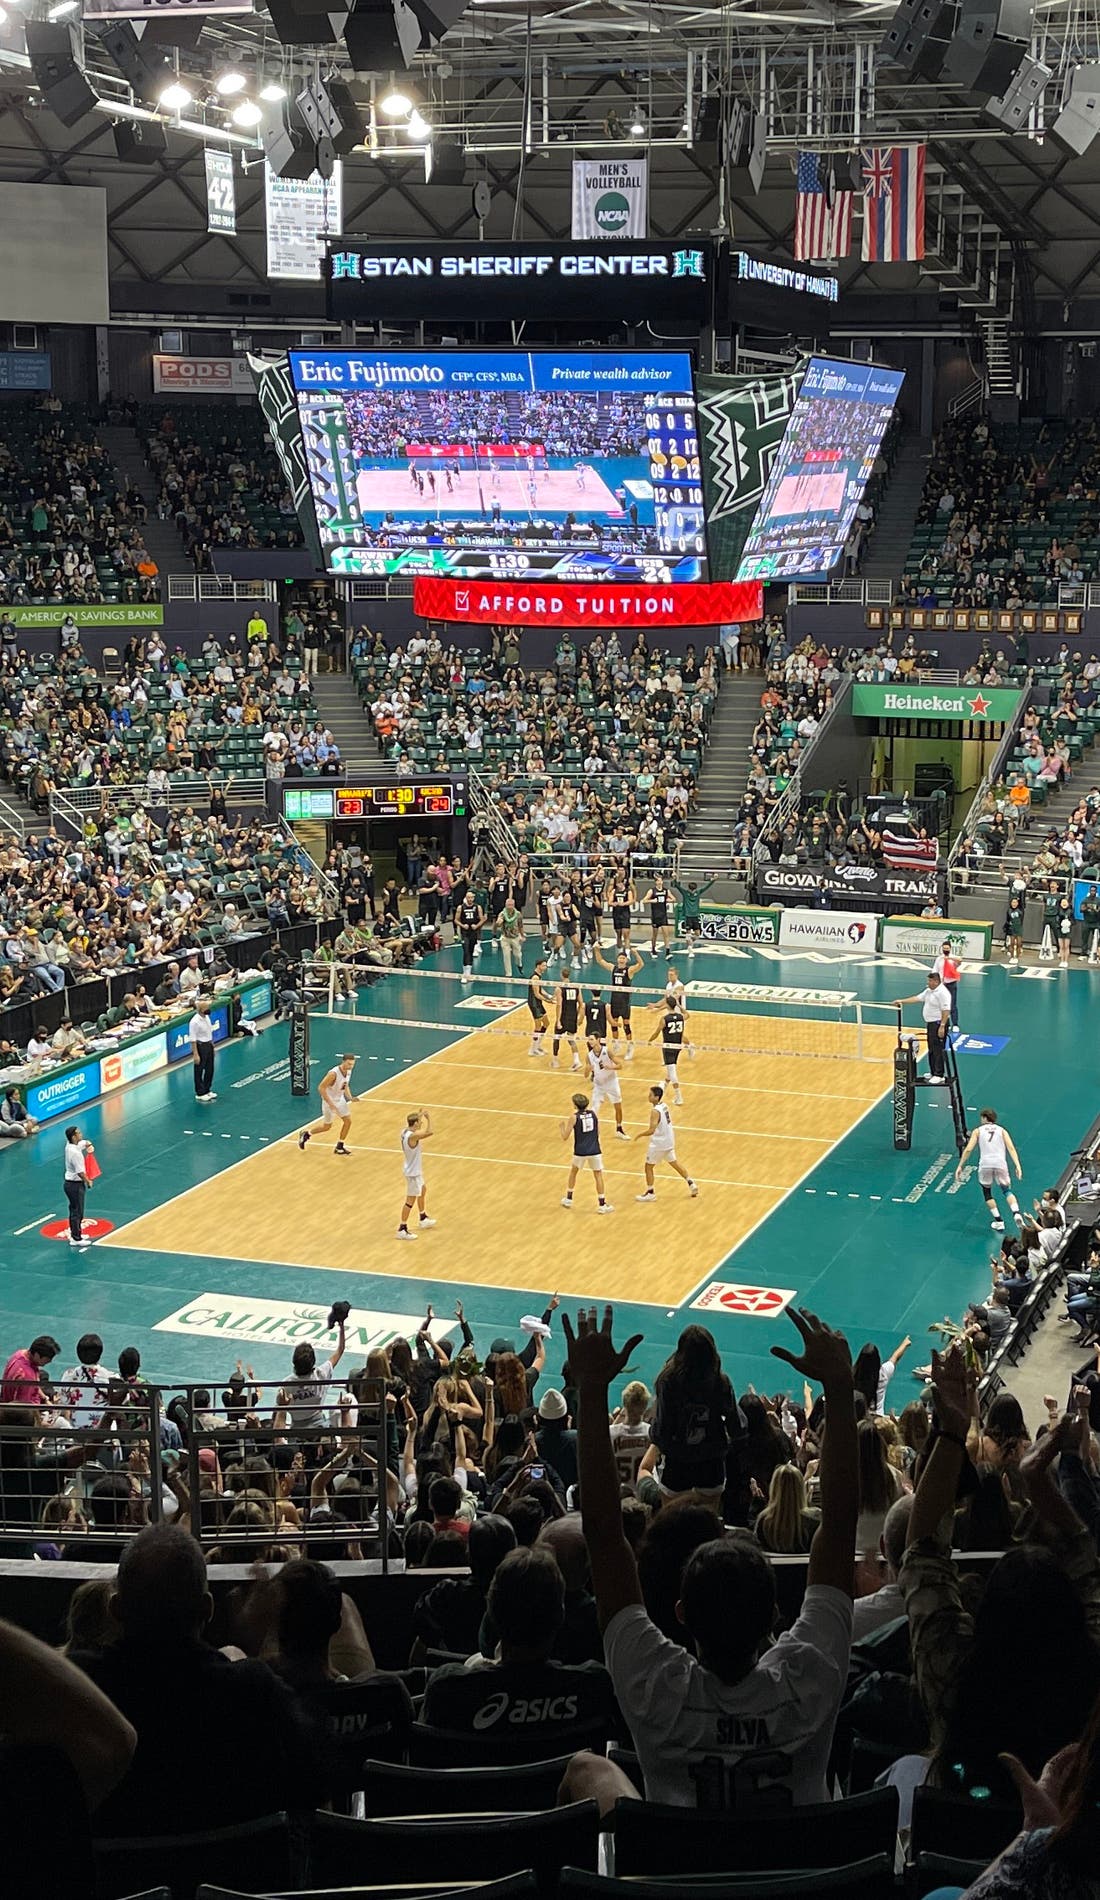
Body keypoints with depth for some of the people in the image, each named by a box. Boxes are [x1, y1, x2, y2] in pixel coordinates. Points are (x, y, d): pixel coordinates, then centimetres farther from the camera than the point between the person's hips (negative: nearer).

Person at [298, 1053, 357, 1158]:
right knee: (327, 1126, 6)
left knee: (348, 1121, 1)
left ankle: (340, 1147, 14)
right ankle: (306, 1134, 30)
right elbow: (321, 1088, -28)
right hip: (329, 1101, -7)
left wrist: (350, 1097, -4)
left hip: (340, 1100, 7)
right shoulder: (333, 1074, -31)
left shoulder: (348, 1072, -6)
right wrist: (330, 1104, -29)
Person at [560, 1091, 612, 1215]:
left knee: (573, 1172, 24)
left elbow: (565, 1137, -5)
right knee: (598, 1175, 9)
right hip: (594, 1150, 1)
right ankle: (602, 1204, 4)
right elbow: (597, 1133, 11)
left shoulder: (574, 1117, -8)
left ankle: (568, 1199, 31)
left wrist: (561, 1127, 13)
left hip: (580, 1151, -1)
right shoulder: (593, 1114, 2)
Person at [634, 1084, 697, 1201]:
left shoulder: (655, 1111, -25)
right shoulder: (664, 1105, 1)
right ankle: (691, 1184, 29)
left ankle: (650, 1193, 13)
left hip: (659, 1143, -8)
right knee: (674, 1162, 24)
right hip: (669, 1140, 8)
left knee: (649, 1166, 6)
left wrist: (639, 1135, -13)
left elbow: (651, 1130, -27)